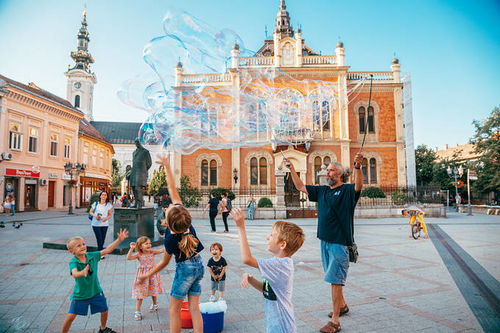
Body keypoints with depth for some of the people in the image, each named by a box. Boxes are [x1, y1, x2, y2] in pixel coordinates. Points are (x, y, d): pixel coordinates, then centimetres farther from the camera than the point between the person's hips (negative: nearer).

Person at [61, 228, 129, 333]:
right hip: (80, 294, -4)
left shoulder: (92, 256, -10)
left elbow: (107, 250, -11)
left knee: (104, 311, 13)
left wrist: (119, 239, -20)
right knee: (71, 316, -3)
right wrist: (82, 272, -64)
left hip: (96, 291, 4)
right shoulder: (73, 262, -22)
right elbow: (74, 274, -42)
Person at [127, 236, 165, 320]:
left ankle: (155, 304, 44)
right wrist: (132, 249, -29)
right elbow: (128, 258, -24)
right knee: (140, 293, 1)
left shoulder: (152, 252, -7)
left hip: (152, 274, 3)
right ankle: (138, 311, 13)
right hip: (142, 276, -2)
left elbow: (162, 250, -12)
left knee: (153, 291, 18)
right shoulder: (139, 255, -13)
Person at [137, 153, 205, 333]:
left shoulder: (170, 240, -24)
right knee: (194, 308, 12)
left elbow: (164, 262, -6)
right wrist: (167, 166, -5)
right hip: (199, 266, 6)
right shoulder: (182, 214, -14)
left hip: (185, 269, -6)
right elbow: (172, 189, -10)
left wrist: (147, 275, 7)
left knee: (174, 309, 11)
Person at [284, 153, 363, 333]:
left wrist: (357, 167, -45)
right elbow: (300, 187, 17)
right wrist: (292, 169, 13)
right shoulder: (322, 191, 12)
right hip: (325, 240, 7)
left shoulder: (347, 190, -7)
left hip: (340, 242, -7)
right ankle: (342, 305, 40)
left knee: (335, 280, -6)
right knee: (334, 278, 19)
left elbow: (358, 186, -29)